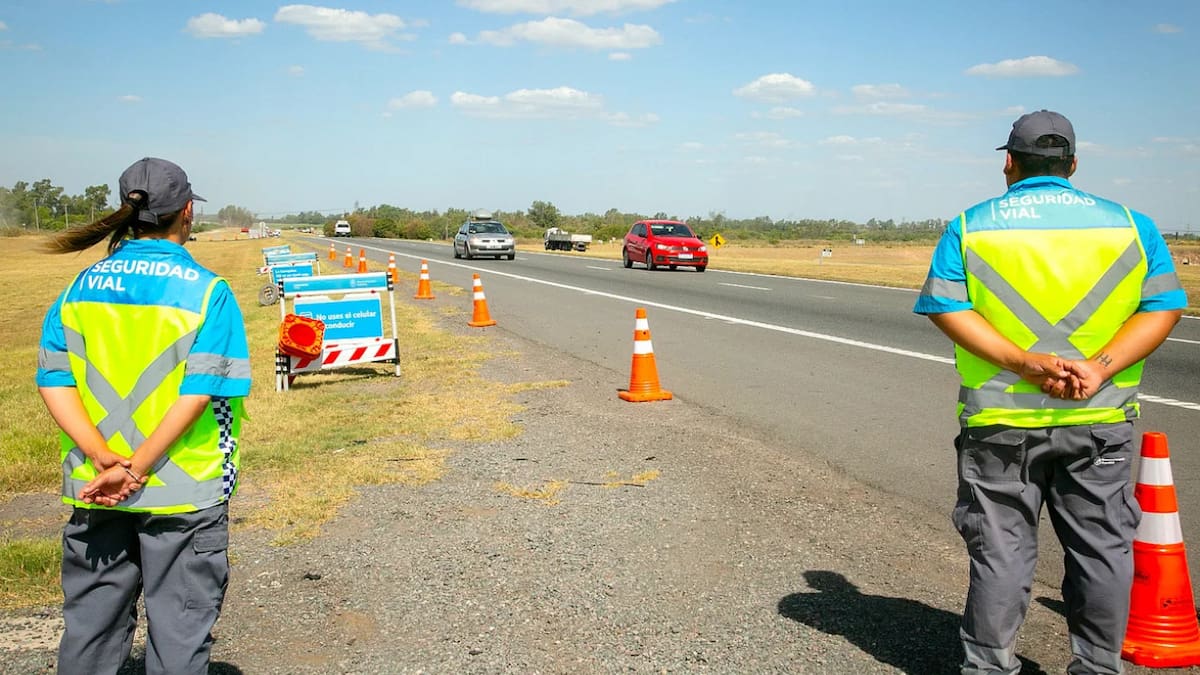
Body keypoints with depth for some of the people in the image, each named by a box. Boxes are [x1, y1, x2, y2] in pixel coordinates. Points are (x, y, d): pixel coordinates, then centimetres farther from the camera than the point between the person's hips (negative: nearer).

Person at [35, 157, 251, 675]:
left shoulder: (83, 285, 3)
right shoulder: (206, 291, -9)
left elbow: (53, 382, -4)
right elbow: (198, 393, -18)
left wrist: (106, 462, -11)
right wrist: (137, 469, -16)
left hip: (96, 494, 4)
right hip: (182, 494, -4)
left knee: (90, 626, 18)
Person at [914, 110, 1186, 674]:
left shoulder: (970, 226, 1)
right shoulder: (1130, 225, 5)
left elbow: (946, 306, -9)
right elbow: (1163, 307, -3)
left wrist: (1023, 363, -15)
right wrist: (1099, 368, -13)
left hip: (1001, 420, -1)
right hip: (1101, 420, 1)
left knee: (1000, 548, 7)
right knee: (1101, 547, 13)